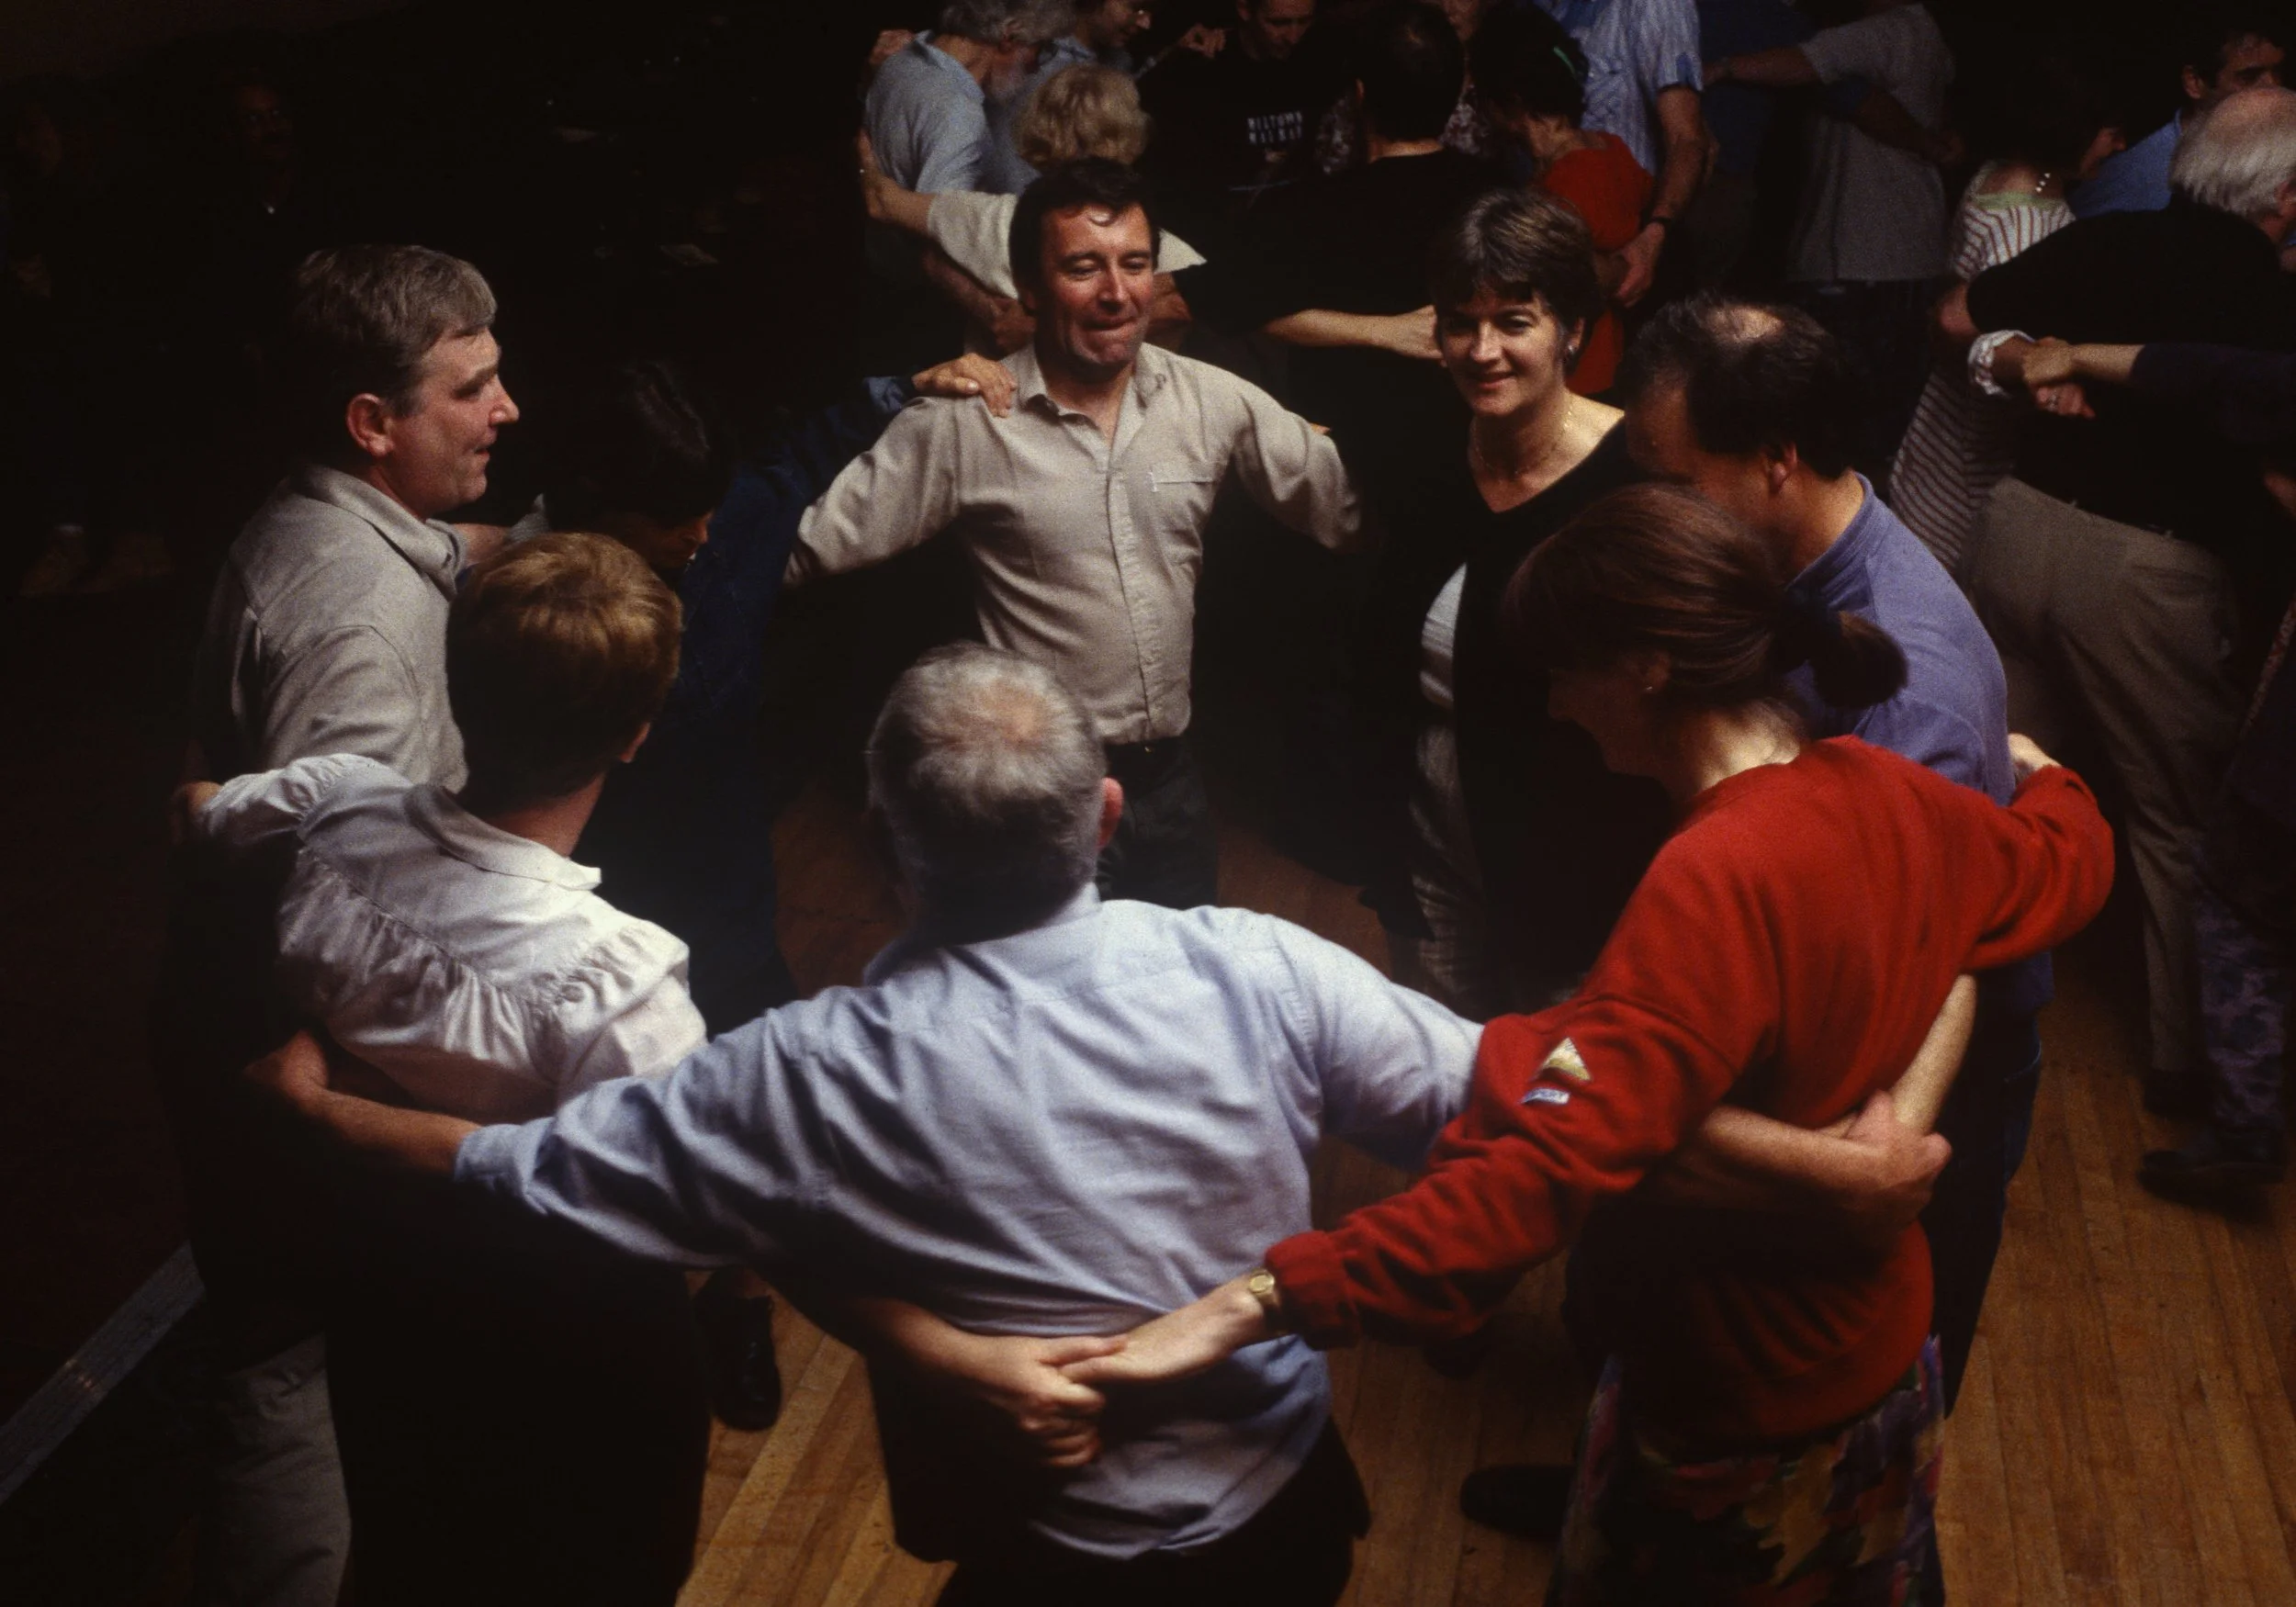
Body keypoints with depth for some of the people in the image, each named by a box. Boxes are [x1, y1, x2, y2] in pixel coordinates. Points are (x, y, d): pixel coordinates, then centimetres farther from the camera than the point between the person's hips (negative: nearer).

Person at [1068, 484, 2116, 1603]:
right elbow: (2064, 866, 15)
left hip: (1743, 1416, -8)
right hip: (1884, 1352, 8)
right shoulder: (1889, 795, -7)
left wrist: (1260, 1303, -44)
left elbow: (1545, 1172, -41)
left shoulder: (1718, 882, -33)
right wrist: (2045, 776, 39)